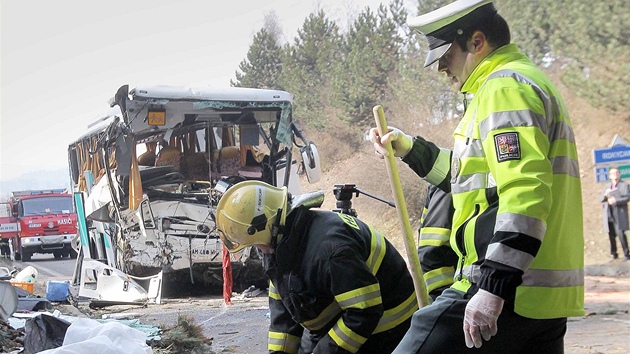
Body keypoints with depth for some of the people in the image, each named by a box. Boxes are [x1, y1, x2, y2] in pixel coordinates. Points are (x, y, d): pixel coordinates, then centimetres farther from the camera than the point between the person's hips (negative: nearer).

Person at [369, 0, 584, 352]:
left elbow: (525, 194, -22)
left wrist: (493, 287, -27)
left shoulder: (505, 86, -9)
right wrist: (410, 148, 29)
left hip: (505, 293, -10)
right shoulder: (533, 82, 24)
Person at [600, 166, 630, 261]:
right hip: (609, 215, 5)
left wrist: (616, 201, -18)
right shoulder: (607, 186, 22)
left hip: (619, 215, -5)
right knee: (611, 235, 5)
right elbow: (601, 199, 15)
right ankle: (614, 254, 14)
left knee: (621, 234, -13)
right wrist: (605, 195, -8)